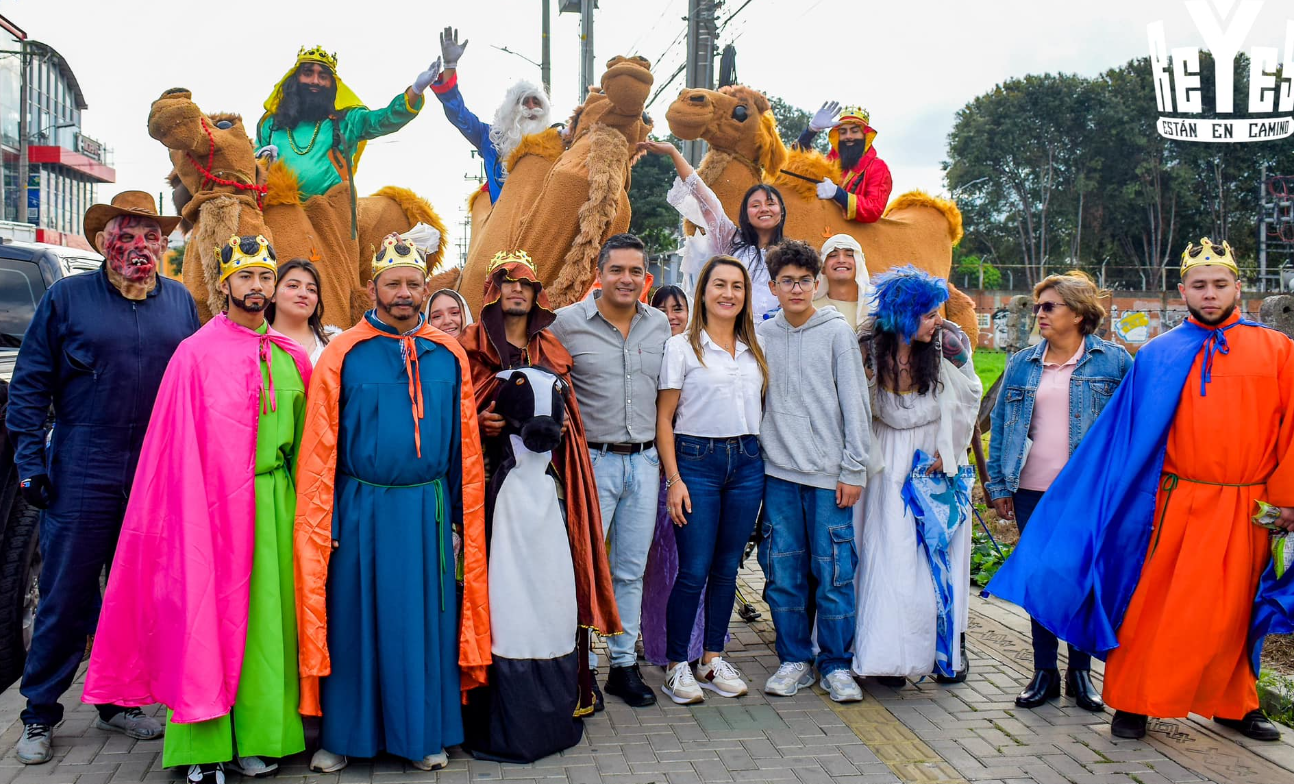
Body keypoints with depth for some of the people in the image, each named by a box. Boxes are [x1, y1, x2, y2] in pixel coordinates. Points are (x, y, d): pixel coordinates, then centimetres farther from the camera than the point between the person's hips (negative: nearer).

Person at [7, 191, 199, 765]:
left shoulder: (180, 302, 9)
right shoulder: (67, 298, 1)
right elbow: (29, 386, 1)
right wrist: (29, 464, -5)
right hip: (82, 476, -3)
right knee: (65, 598, 3)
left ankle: (119, 703, 26)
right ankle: (40, 716, 17)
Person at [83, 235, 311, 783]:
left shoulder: (290, 358, 10)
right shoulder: (197, 354, -3)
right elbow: (180, 449, -5)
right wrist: (198, 506, -11)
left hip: (275, 501, 5)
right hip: (214, 502, -4)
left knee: (266, 617, 6)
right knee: (209, 611, -1)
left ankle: (254, 737, 16)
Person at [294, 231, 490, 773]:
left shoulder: (449, 355, 4)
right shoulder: (343, 355, -3)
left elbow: (466, 448, 6)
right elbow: (319, 450, -4)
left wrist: (465, 519, 4)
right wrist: (322, 526, -7)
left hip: (429, 510, 2)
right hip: (362, 510, -2)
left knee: (426, 621, 10)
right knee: (354, 621, 8)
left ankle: (424, 733, 25)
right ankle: (343, 735, 23)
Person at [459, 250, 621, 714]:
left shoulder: (551, 349, 18)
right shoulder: (472, 346, 7)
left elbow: (569, 411, 23)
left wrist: (561, 424, 2)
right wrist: (480, 423, -12)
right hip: (493, 475, -3)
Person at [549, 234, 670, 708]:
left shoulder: (660, 325, 8)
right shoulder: (567, 323, -6)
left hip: (643, 462, 4)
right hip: (591, 461, -4)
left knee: (631, 570, 12)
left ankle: (625, 664, 23)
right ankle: (582, 666, 14)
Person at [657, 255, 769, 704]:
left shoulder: (754, 349, 12)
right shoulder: (682, 347, -2)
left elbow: (763, 408, 17)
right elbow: (664, 418, -3)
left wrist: (762, 464, 5)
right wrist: (674, 479, -11)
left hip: (747, 462, 4)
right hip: (697, 460, -4)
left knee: (727, 567, 9)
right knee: (694, 571, -5)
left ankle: (713, 659, 21)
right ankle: (676, 664, 8)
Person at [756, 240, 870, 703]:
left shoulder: (837, 331, 1)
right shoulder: (762, 335, 9)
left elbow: (855, 403, 0)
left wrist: (853, 469, -5)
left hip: (829, 474, -2)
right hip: (778, 472, 3)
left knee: (834, 573, 0)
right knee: (783, 572, 6)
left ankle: (836, 665, 13)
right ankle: (794, 660, 19)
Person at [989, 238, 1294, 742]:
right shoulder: (1158, 357, 5)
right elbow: (1124, 437, 6)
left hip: (1248, 509, 1)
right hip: (1178, 504, -1)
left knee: (1233, 610, 11)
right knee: (1156, 603, 1)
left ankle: (1233, 704, 30)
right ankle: (1134, 701, 14)